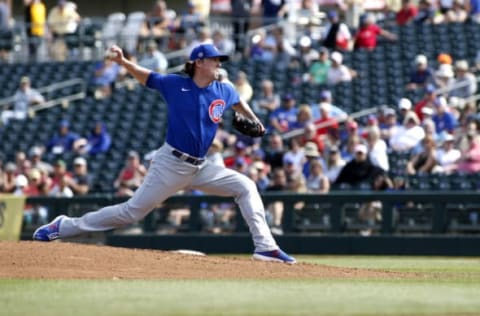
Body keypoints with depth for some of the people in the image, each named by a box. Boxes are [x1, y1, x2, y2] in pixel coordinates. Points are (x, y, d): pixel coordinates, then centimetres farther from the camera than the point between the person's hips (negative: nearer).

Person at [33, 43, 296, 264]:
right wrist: (123, 62, -9)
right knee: (132, 211, -4)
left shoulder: (223, 91, 5)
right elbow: (145, 76, 7)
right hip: (170, 164, -5)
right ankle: (65, 226, 7)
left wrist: (253, 120, 11)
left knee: (246, 187, -7)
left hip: (200, 168, 5)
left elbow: (238, 103, 27)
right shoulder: (175, 84, -5)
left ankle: (265, 247, -6)